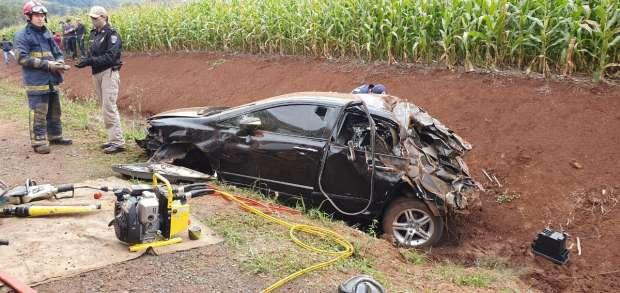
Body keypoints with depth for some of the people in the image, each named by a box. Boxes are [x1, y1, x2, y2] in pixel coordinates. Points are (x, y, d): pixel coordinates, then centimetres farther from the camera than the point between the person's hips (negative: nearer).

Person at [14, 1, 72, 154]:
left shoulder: (47, 34, 15)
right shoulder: (22, 36, -5)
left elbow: (57, 53, 19)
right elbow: (22, 58, -13)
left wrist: (60, 63, -4)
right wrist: (47, 64, -18)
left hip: (52, 81, 7)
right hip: (36, 82, -7)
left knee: (54, 111, 16)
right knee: (38, 114, -7)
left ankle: (55, 136, 29)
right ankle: (39, 142, 0)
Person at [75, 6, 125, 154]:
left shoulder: (111, 33, -9)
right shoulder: (94, 33, 15)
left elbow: (110, 57, -19)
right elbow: (91, 53, 18)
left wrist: (90, 61, -23)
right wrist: (84, 59, -3)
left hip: (109, 72, -8)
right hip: (97, 74, 9)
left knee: (109, 107, -14)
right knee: (105, 107, 10)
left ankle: (118, 142, -13)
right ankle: (113, 139, 17)